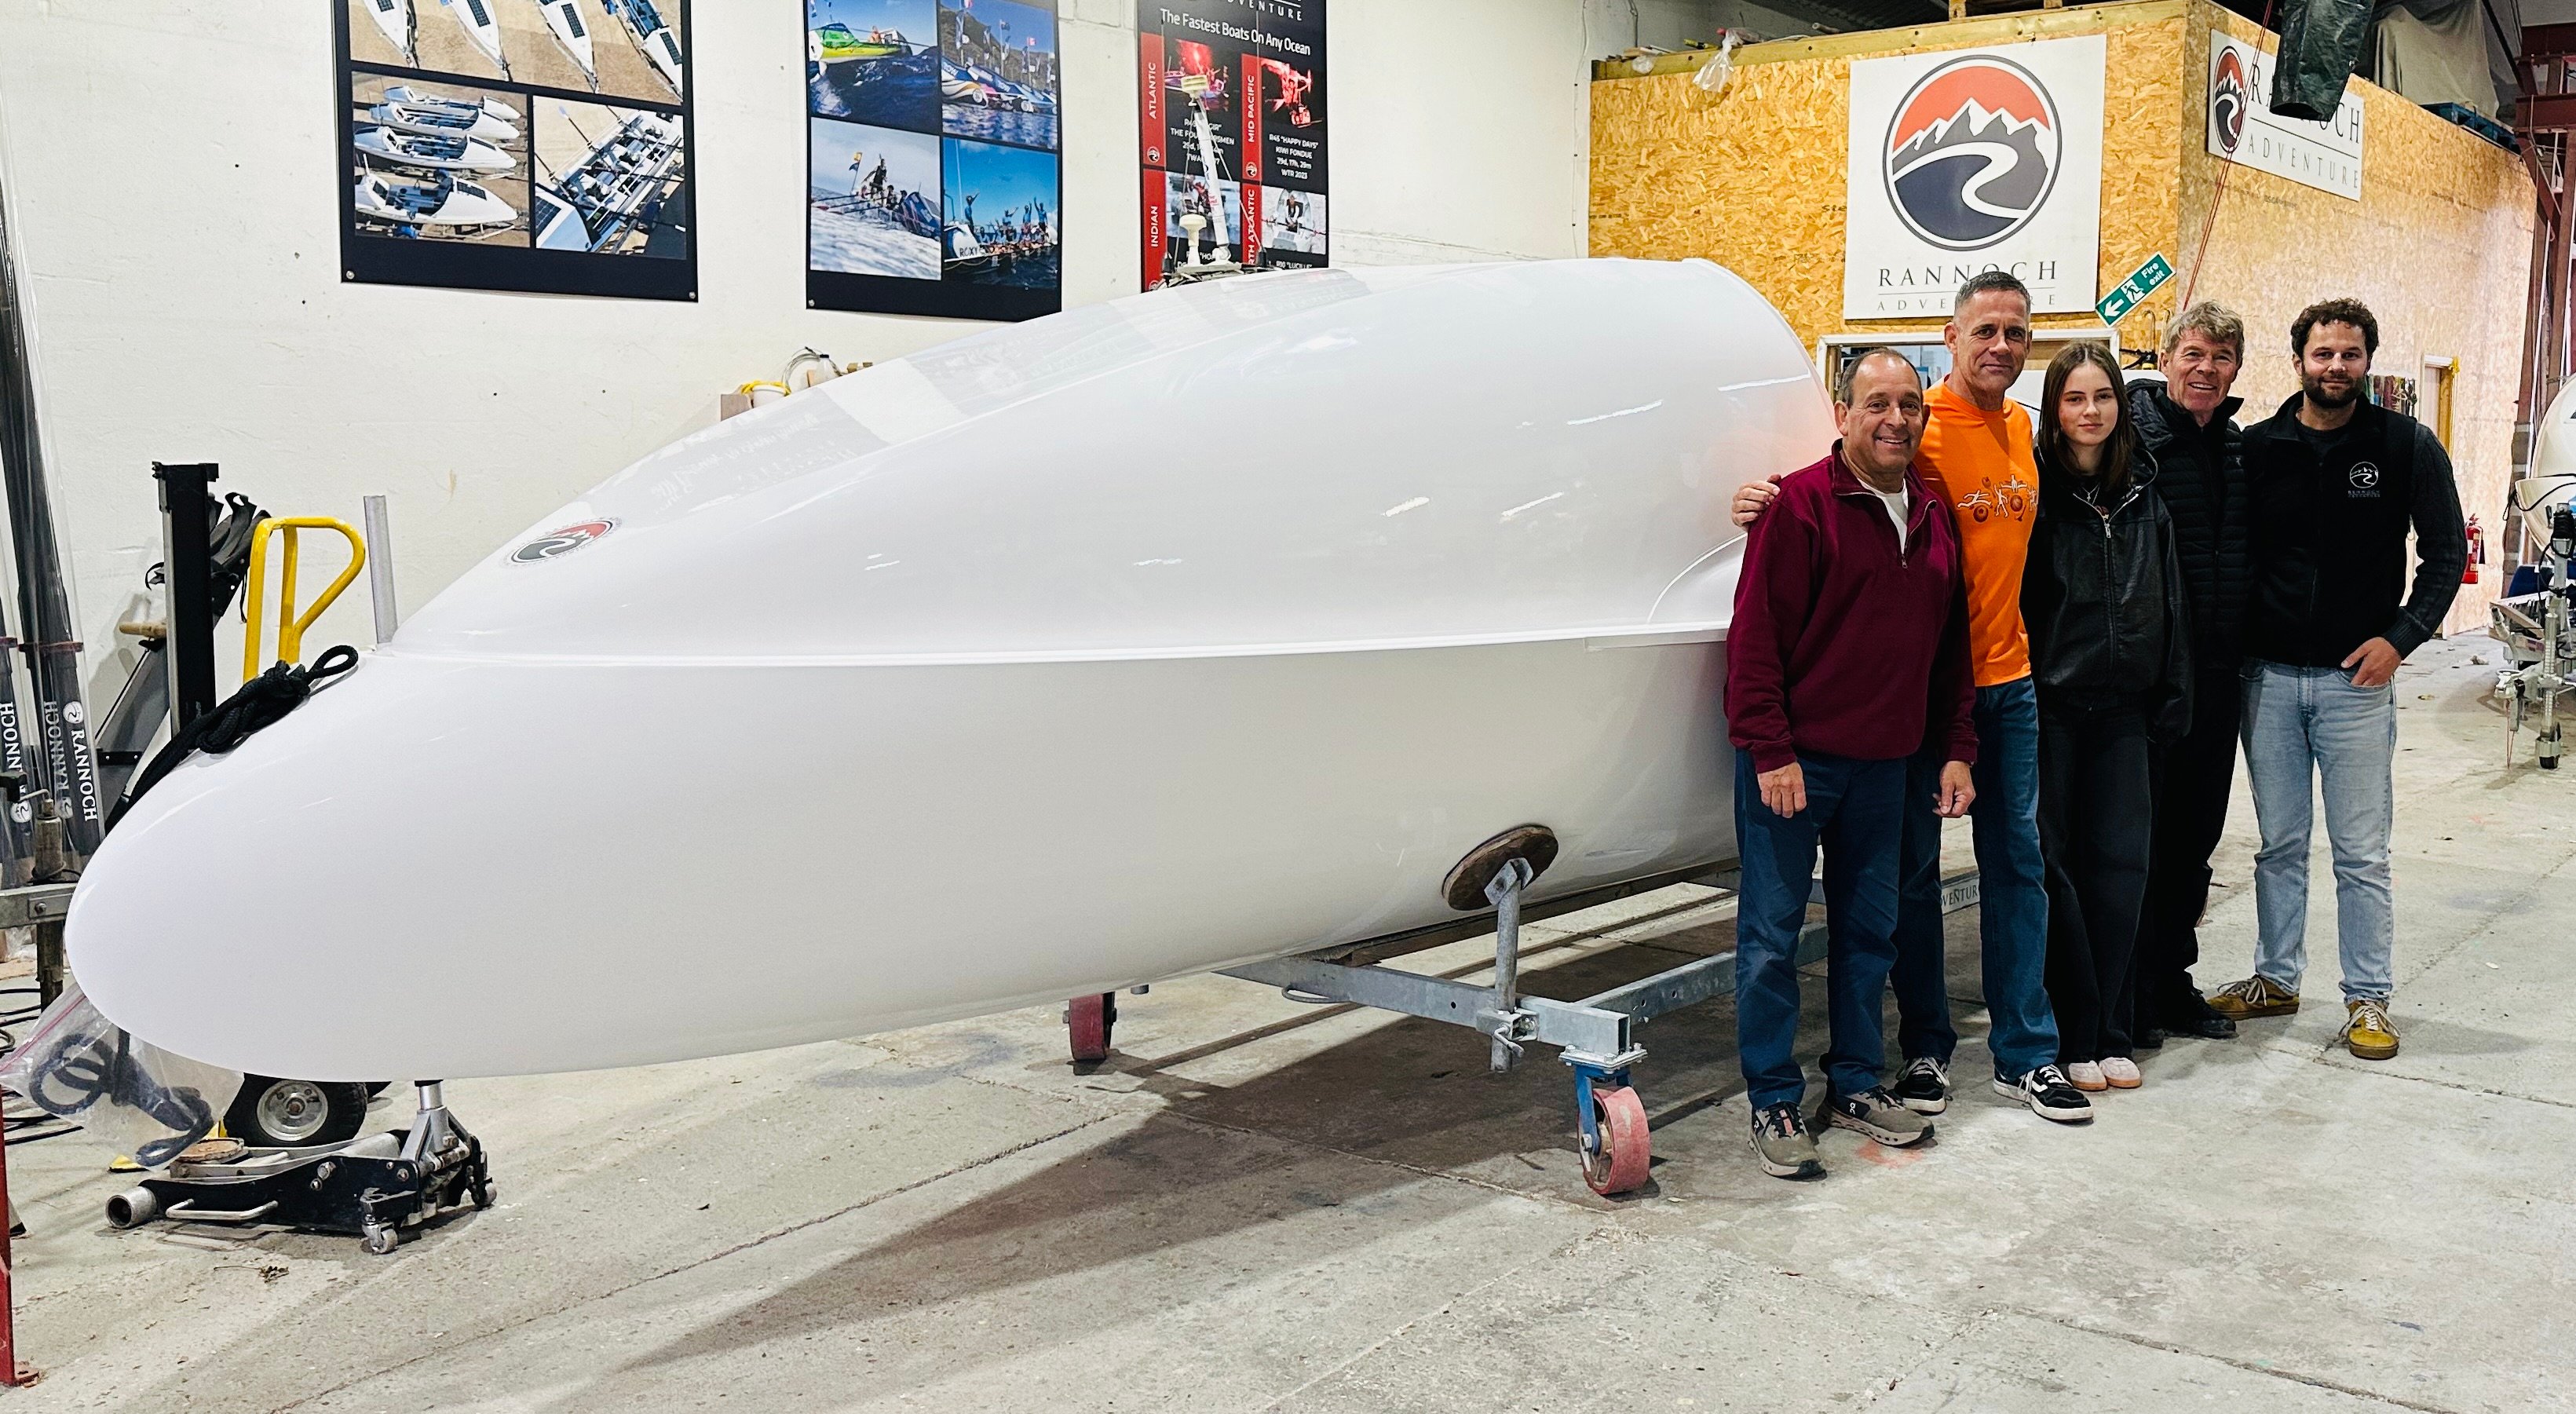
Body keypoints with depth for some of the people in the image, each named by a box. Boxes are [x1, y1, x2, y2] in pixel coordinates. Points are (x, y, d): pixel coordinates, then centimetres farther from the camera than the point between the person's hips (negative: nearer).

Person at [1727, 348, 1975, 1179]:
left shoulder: (1934, 519, 12)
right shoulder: (1802, 504, -9)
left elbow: (1949, 645, 18)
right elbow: (1757, 636, -13)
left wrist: (1956, 749, 12)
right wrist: (1770, 751, -17)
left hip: (1882, 764, 7)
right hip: (1792, 760, -6)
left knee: (1870, 928, 13)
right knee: (1772, 932, 0)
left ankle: (1856, 1083, 27)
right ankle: (1774, 1102, 11)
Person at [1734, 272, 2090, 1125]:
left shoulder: (2020, 427, 9)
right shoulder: (1918, 430, -12)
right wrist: (1765, 507, -32)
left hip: (2008, 679, 6)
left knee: (2017, 861, 10)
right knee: (1915, 869, 5)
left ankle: (2025, 1054, 19)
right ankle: (1925, 1048, 19)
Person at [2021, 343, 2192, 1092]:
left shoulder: (2144, 491, 9)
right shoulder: (2034, 487, -5)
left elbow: (2170, 602, 13)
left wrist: (2170, 699, 9)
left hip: (2123, 707, 4)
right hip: (2049, 702, -4)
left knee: (2122, 862, 4)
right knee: (2056, 862, 2)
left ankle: (2110, 1032, 15)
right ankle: (2073, 1036, 12)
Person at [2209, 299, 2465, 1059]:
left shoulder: (2407, 445, -1)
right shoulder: (2259, 446, 3)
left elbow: (2447, 552, 2)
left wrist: (2401, 637, -8)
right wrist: (2241, 640, -2)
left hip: (2356, 679, -2)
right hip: (2268, 676, 2)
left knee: (2361, 852, 2)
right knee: (2279, 844, 12)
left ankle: (2368, 998, 13)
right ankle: (2275, 978, 24)